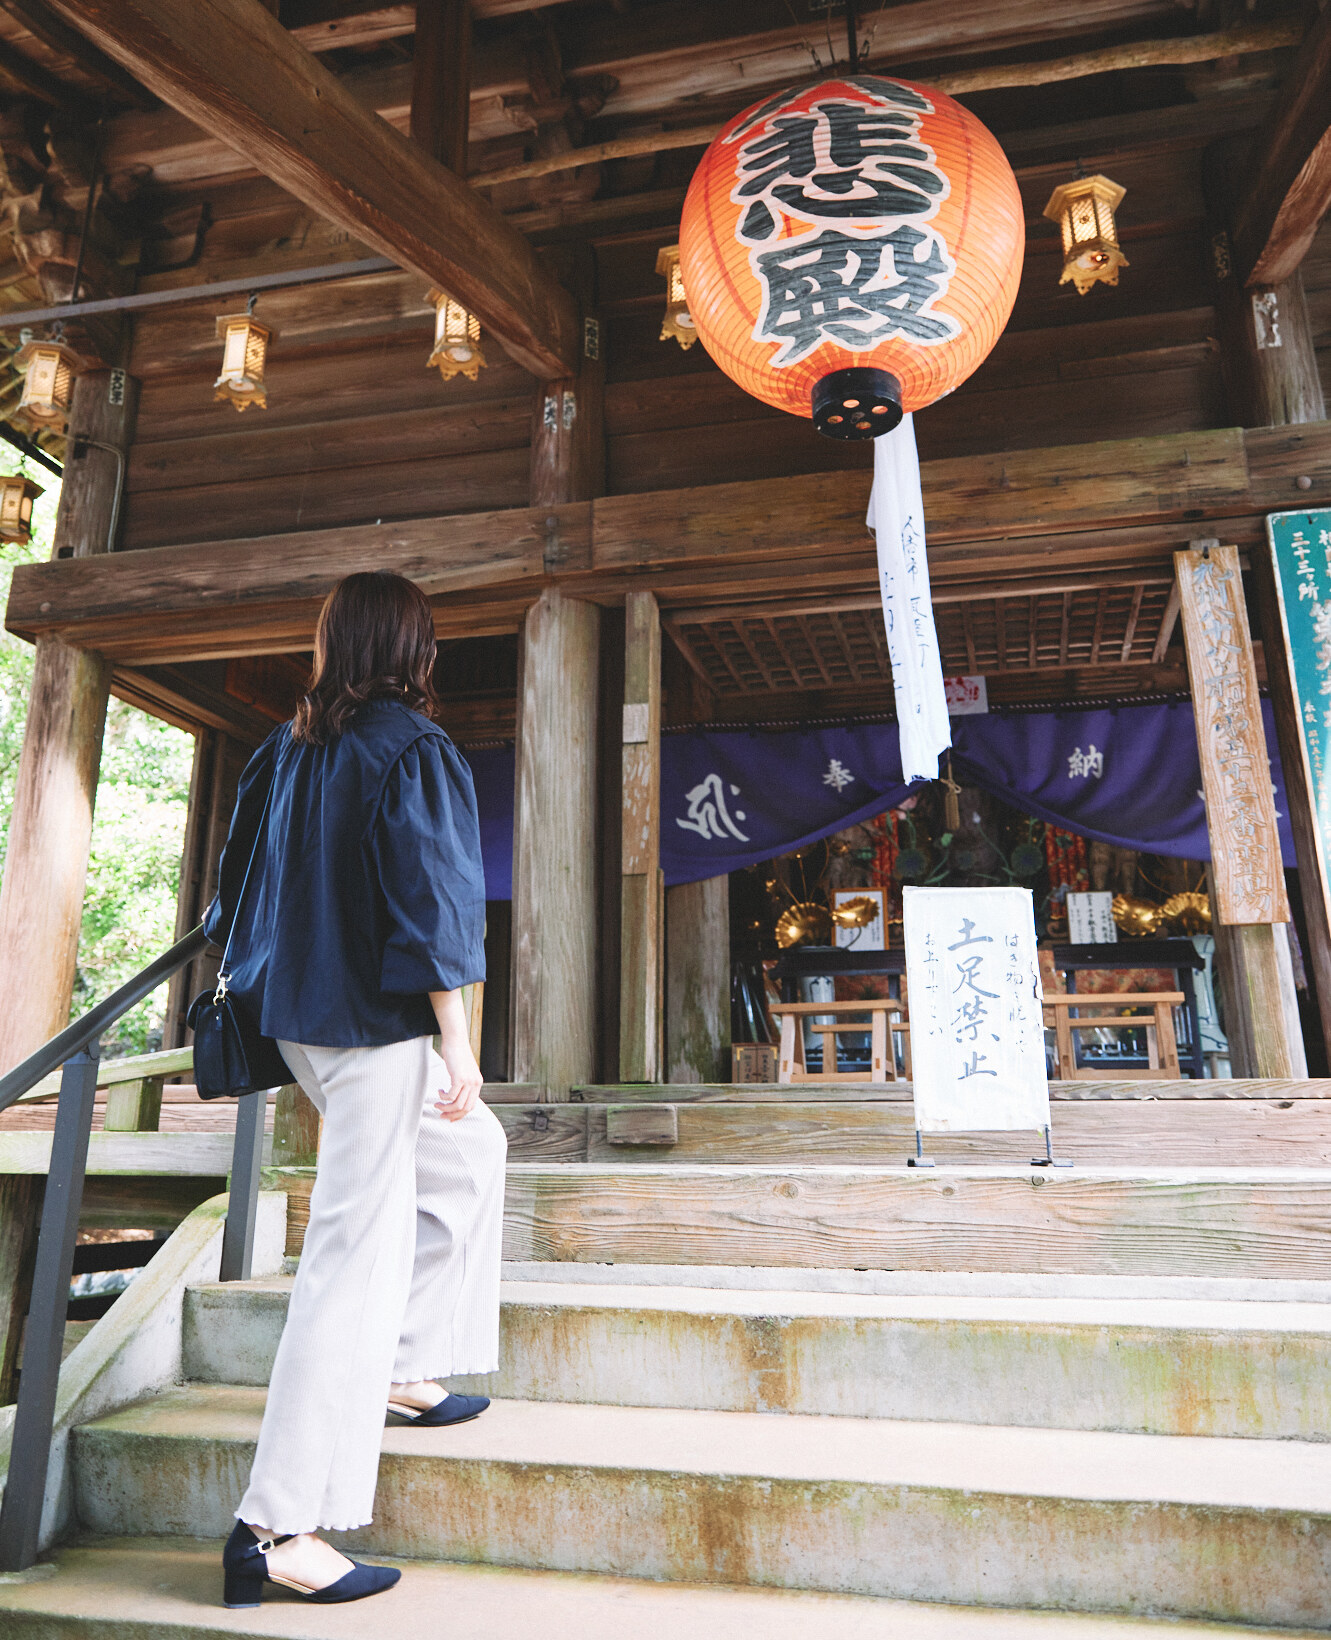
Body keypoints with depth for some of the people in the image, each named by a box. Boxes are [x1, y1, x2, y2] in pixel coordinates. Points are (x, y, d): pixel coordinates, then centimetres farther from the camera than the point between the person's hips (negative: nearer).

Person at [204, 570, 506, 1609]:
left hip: (301, 1016, 9)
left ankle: (406, 1374, 29)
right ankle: (279, 1529, 2)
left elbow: (243, 879, 16)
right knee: (360, 1250, -4)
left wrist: (259, 971, 29)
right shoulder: (412, 748, -12)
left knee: (468, 1152, 24)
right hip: (379, 1024, -9)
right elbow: (432, 899, -18)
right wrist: (457, 1041, -14)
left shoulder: (286, 748, 9)